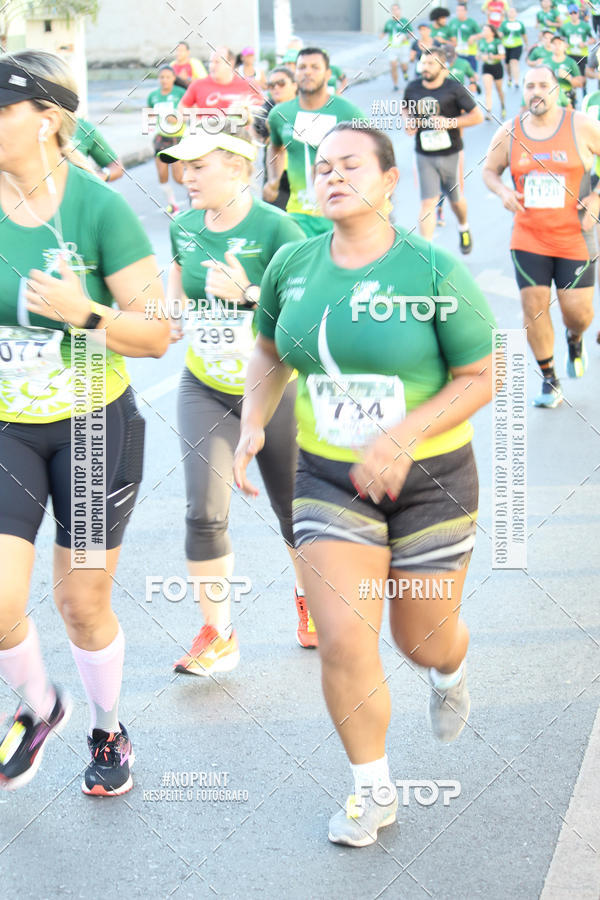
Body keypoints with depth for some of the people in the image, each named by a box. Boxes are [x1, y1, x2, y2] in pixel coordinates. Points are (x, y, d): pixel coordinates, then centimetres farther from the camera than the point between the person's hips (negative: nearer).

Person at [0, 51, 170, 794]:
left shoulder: (98, 208, -16)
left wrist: (84, 313, -29)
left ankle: (107, 732, 38)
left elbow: (157, 334, -14)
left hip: (95, 426, -2)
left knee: (82, 602, 10)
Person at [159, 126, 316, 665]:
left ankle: (309, 599, 41)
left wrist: (248, 293, -30)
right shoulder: (184, 227, 1)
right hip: (204, 390, 3)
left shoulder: (275, 229, -16)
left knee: (292, 506, 12)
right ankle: (217, 634, 2)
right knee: (205, 511, -10)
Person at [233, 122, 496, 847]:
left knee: (422, 639, 12)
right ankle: (373, 792, 15)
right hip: (330, 479, 2)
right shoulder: (292, 265, -3)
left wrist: (402, 436, -23)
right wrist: (253, 425, -1)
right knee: (343, 643, -7)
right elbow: (269, 352, 14)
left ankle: (450, 673, 53)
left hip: (429, 479, -2)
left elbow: (480, 379, -12)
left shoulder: (433, 270, -15)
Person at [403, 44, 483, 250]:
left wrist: (451, 122, -20)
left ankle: (464, 228, 49)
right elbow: (406, 108, 21)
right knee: (427, 203, -8)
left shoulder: (454, 88, -9)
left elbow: (477, 116, -7)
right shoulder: (413, 88, 0)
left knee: (455, 199, 17)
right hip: (424, 154, 1)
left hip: (450, 153, -1)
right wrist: (408, 122, -1)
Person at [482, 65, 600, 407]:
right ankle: (549, 380, 13)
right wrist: (503, 192, -6)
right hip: (528, 236, 2)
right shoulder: (508, 134, 0)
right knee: (534, 305, -3)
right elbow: (490, 170, 14)